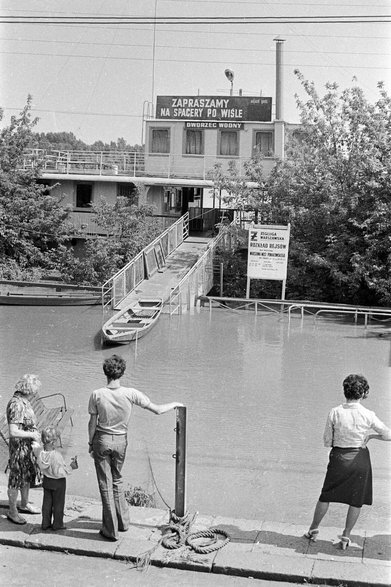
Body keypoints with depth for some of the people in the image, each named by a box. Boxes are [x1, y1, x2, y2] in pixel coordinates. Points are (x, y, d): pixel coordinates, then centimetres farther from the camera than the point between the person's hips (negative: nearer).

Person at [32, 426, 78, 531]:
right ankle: (57, 524, 21)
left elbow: (35, 446, 11)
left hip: (46, 481, 6)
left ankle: (46, 523, 26)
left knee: (47, 502, 18)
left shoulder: (40, 452, -13)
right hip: (58, 482, -6)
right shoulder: (56, 455, -31)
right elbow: (58, 472, -29)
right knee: (58, 503, 11)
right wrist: (71, 467, -24)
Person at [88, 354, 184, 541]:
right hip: (120, 441, 2)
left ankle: (111, 529, 12)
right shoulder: (131, 394, -14)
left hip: (102, 440, -2)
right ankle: (122, 521, 31)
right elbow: (157, 409, -8)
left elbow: (92, 423, -8)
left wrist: (90, 443, 6)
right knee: (117, 480, 23)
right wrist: (174, 404, 9)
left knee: (106, 484, 7)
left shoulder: (97, 395, -16)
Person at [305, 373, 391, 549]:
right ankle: (346, 536, 24)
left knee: (326, 496, 19)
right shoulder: (368, 415, -15)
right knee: (356, 500, 17)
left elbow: (327, 441, -4)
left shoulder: (334, 413, -12)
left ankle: (313, 529, 32)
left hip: (338, 457, 1)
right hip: (359, 458, -1)